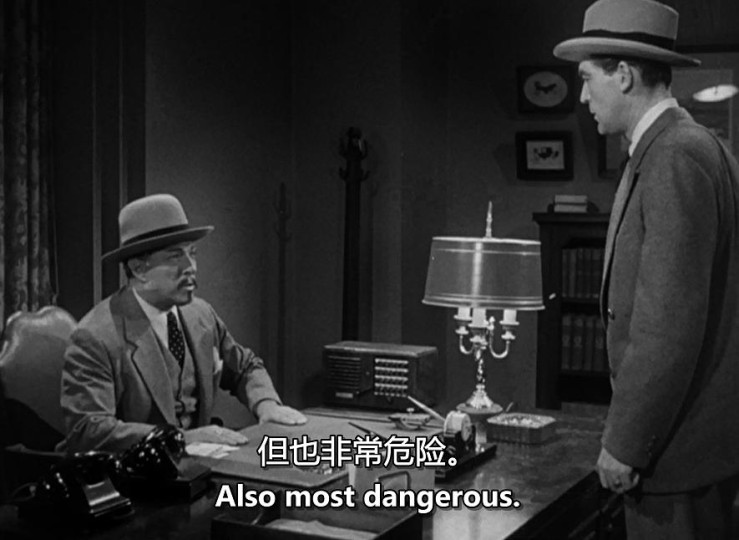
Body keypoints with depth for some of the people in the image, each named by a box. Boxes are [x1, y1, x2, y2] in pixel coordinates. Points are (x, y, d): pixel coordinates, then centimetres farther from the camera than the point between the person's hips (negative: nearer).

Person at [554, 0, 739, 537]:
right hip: (686, 432, 9)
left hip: (678, 447, -9)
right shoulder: (692, 146, 13)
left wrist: (625, 443, -17)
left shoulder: (675, 157, -17)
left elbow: (670, 321, -23)